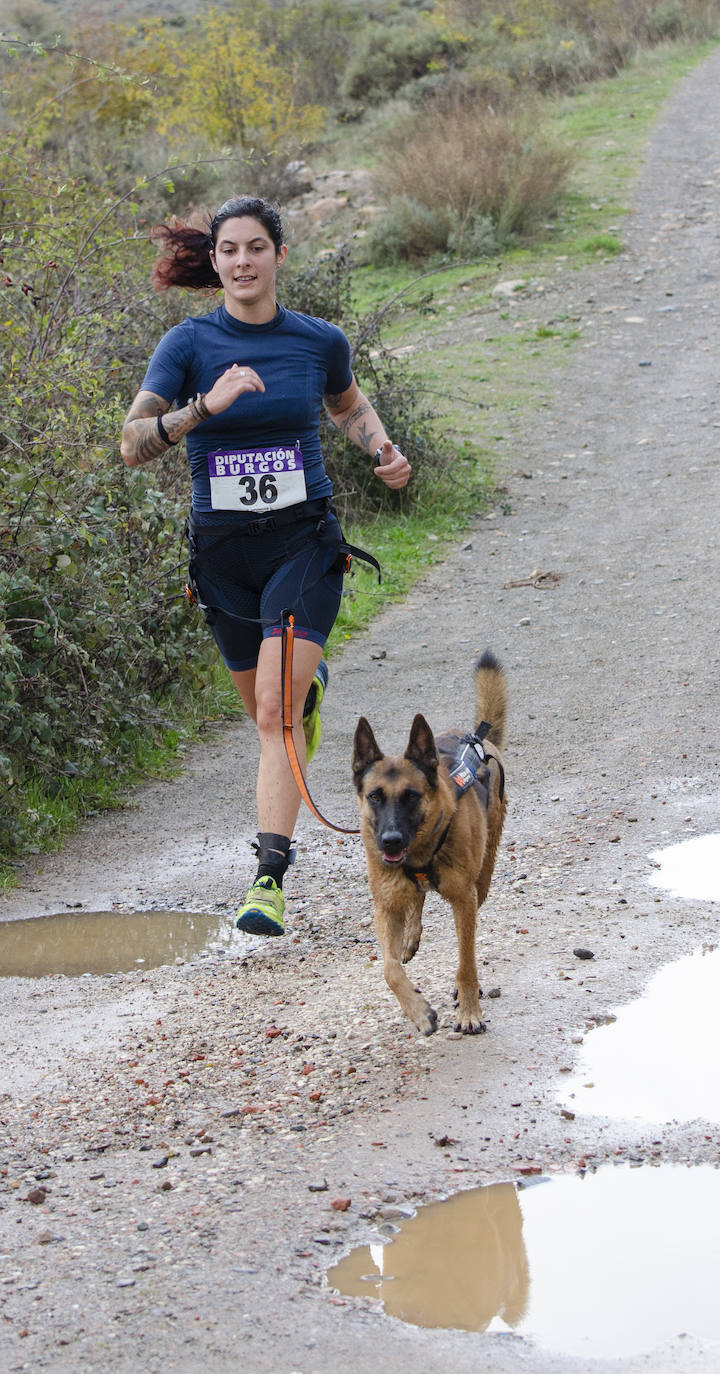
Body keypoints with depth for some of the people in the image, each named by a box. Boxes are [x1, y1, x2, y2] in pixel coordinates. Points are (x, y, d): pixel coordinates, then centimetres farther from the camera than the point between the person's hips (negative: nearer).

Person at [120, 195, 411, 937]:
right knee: (263, 703, 20)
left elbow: (348, 404, 21)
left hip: (304, 544, -2)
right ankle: (310, 683, 58)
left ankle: (270, 877, -16)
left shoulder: (320, 341, -2)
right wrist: (205, 405, -31)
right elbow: (132, 444, -17)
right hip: (222, 549, 2)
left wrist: (383, 450, 1)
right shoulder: (189, 344, -8)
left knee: (275, 711, -16)